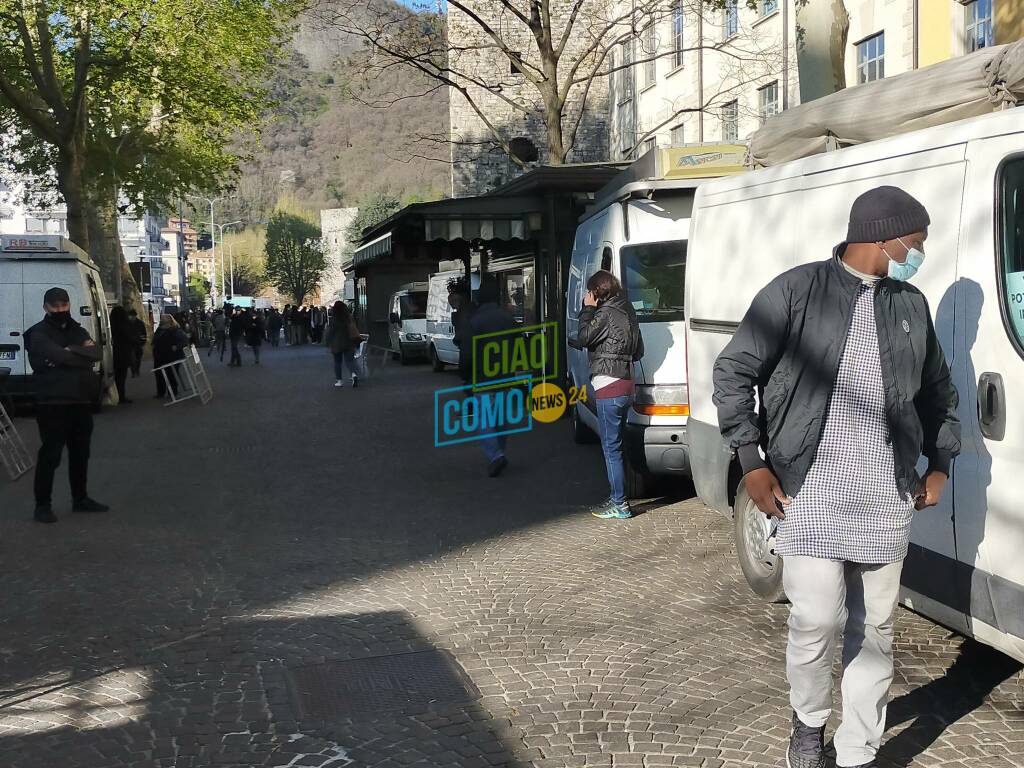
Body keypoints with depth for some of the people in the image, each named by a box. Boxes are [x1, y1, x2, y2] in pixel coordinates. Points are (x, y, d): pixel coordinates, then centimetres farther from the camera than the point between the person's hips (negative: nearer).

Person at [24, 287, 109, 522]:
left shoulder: (78, 331, 15)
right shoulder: (39, 334, -4)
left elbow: (97, 353, -2)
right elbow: (56, 355, -22)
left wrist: (70, 352, -15)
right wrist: (82, 354, -8)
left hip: (81, 401, 6)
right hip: (52, 403, -6)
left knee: (80, 452, 14)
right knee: (50, 454, -5)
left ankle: (80, 498, 25)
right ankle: (43, 505, 1)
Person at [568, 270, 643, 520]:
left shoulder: (606, 313, -13)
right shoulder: (627, 310, 15)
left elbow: (583, 338, -10)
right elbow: (638, 351, 20)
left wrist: (588, 309, -3)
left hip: (609, 387, -9)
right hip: (626, 384, 9)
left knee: (611, 447, -5)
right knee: (615, 445, 16)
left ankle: (619, 504, -4)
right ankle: (617, 497, 22)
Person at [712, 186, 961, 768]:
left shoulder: (912, 306, 11)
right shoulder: (797, 291, -4)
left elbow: (939, 392, 25)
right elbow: (734, 371, -3)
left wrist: (940, 464, 18)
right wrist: (752, 461, -7)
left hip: (888, 500, 5)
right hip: (809, 493, -4)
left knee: (875, 629, 8)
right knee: (817, 620, -7)